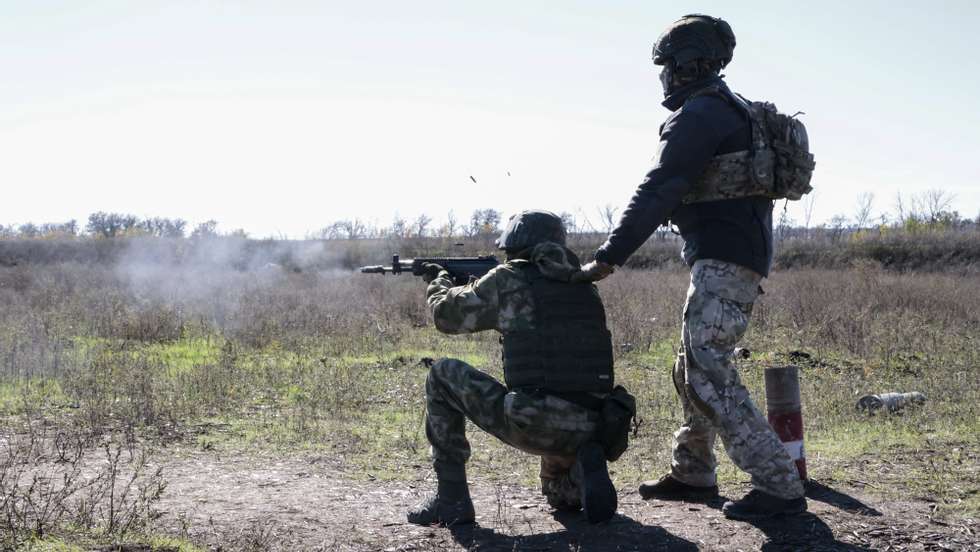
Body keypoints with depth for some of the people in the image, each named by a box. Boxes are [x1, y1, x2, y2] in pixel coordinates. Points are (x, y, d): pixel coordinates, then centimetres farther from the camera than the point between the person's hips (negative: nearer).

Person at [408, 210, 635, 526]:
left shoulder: (508, 279, 2)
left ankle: (451, 499, 12)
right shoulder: (584, 285, 17)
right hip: (590, 431, 6)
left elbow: (447, 315, 16)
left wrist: (439, 282, 38)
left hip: (533, 427, -6)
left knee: (443, 375, 14)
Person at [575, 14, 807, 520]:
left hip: (722, 260, -10)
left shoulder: (698, 115, -13)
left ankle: (779, 486, -13)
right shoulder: (733, 110, 19)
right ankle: (692, 474, 27)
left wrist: (609, 257, -21)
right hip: (740, 257, 10)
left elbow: (656, 193, -20)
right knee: (692, 367, 17)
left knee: (708, 375, -13)